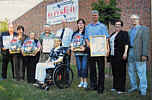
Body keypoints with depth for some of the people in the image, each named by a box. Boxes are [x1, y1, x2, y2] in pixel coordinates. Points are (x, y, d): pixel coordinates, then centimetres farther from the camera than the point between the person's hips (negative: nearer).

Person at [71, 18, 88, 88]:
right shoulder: (75, 33, 17)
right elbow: (72, 42, 18)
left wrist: (84, 48, -17)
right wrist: (72, 47, 2)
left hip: (84, 53, -5)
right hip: (77, 53, 5)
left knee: (84, 67, -7)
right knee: (79, 68, 7)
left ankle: (85, 82, 3)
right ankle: (81, 81, 17)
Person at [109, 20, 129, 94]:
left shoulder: (124, 33, -2)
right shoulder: (112, 34, 19)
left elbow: (126, 44, -11)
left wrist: (125, 53, -21)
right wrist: (109, 52, 19)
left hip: (120, 55, -7)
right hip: (113, 55, 7)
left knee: (121, 72, -4)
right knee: (114, 71, 11)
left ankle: (121, 88, 0)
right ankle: (115, 87, 19)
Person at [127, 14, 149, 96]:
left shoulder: (144, 29, -2)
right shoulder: (130, 31, 18)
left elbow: (146, 42, -10)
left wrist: (144, 55, -18)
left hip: (139, 54, -6)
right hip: (130, 53, 7)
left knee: (141, 72, -4)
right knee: (131, 71, 11)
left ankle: (143, 90, 4)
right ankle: (134, 87, 24)